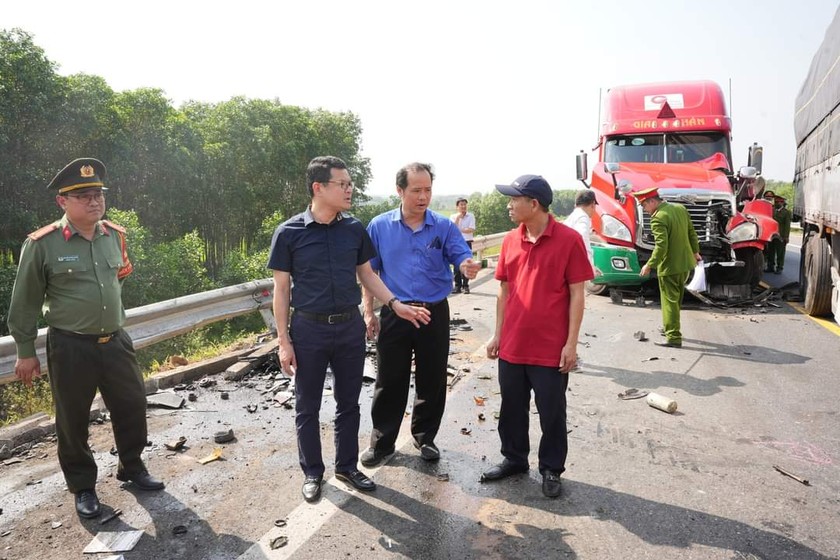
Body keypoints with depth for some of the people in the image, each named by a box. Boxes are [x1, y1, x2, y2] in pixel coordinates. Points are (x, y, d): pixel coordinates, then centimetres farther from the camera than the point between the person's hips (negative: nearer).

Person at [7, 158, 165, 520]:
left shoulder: (115, 236, 3)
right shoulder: (42, 245, -12)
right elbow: (25, 302, -4)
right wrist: (25, 351, -1)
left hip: (115, 341, 5)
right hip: (70, 348, -4)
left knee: (132, 405, 12)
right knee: (73, 420, 9)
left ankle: (132, 468, 34)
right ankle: (83, 487, 27)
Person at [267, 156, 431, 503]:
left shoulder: (354, 229, 1)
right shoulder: (289, 233, -9)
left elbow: (367, 275, 11)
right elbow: (281, 288, -5)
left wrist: (396, 305, -1)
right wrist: (284, 340, -7)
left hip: (350, 327, 3)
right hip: (309, 329, -3)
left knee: (349, 403, 14)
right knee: (308, 407, 10)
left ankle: (347, 466, 33)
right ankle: (312, 472, 29)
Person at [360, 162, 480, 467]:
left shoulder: (444, 226, -2)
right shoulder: (379, 226, -1)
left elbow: (463, 258, -8)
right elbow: (369, 272, 3)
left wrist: (468, 267, -33)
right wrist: (369, 312, -1)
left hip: (435, 314, 1)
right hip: (394, 315, 0)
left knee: (432, 381, 12)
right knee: (389, 382, 8)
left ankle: (425, 437, 31)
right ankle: (382, 441, 25)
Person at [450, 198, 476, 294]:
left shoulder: (471, 216, 3)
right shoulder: (453, 216, 7)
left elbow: (472, 229, -8)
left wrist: (459, 230, -11)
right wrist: (458, 217, -10)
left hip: (467, 242, -1)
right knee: (457, 265, 2)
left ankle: (465, 286, 5)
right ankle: (457, 286, 9)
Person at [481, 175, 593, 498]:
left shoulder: (569, 239, -10)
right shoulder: (510, 241, 5)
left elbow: (576, 295, -8)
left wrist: (571, 343, -11)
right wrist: (497, 335, 10)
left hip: (551, 349, -5)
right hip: (512, 346, 5)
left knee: (552, 413, 10)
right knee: (512, 409, 17)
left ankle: (551, 469, 29)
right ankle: (514, 458, 36)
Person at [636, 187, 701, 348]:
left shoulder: (658, 219, -22)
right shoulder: (681, 208, 5)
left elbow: (661, 246, -27)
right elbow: (692, 233, 14)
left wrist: (649, 265, -21)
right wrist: (695, 251, 25)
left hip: (669, 267, -9)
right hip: (685, 263, 9)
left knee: (670, 302, -1)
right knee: (676, 299, 22)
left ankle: (674, 338, 1)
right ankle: (670, 327, 36)